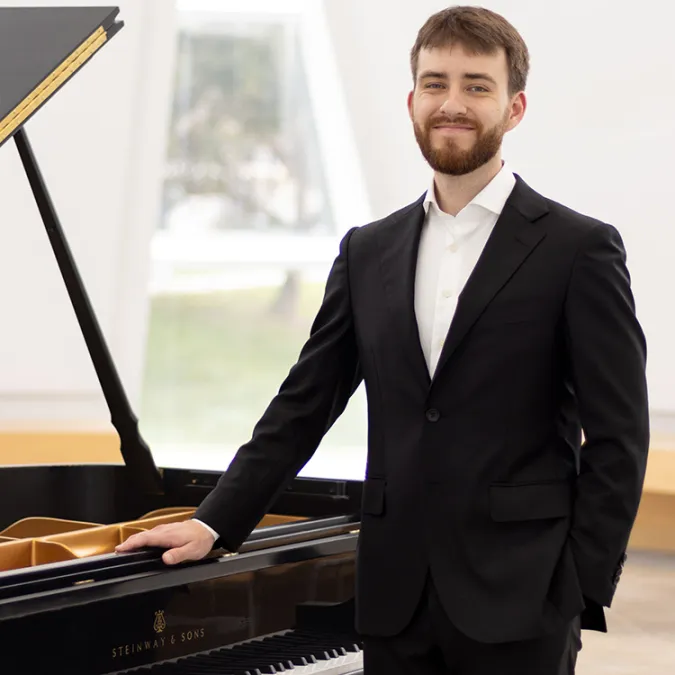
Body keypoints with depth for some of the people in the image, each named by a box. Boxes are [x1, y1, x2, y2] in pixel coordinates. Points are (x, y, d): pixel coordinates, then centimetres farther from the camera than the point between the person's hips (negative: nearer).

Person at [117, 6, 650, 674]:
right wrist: (214, 523, 4)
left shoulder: (580, 249, -3)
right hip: (397, 595, 4)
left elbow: (617, 438, -5)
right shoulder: (368, 252, 11)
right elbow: (303, 405, 13)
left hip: (519, 601, -4)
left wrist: (581, 595, -10)